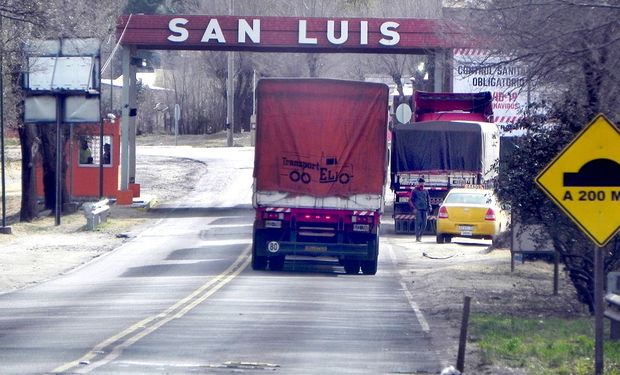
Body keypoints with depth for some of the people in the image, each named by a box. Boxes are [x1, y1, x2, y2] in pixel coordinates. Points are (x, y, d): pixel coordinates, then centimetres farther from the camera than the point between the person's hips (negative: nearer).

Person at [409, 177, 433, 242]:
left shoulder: (425, 191, 16)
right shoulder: (414, 191, 5)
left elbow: (428, 200, 22)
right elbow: (410, 200, 4)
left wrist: (429, 207, 5)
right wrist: (414, 207, -8)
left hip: (425, 209, 4)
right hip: (418, 209, -4)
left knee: (424, 224, 0)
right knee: (418, 223, -10)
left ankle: (420, 235, 17)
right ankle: (417, 237, -7)